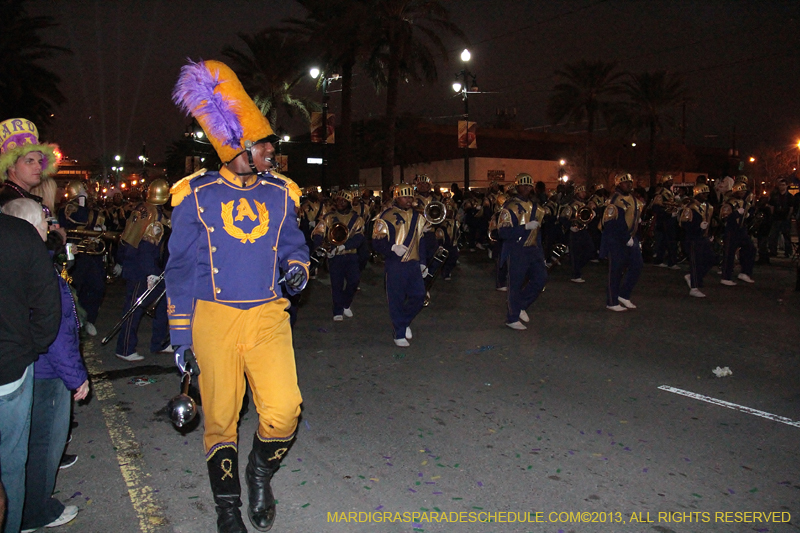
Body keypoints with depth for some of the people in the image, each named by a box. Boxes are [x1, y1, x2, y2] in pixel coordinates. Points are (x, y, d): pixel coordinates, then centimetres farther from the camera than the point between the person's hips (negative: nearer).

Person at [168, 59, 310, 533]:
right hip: (215, 318, -1)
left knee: (284, 411, -10)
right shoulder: (198, 195, 0)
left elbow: (294, 243, 21)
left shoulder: (280, 193, 8)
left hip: (269, 316, 2)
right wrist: (181, 335, 3)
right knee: (220, 418, 6)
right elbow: (180, 266, 4)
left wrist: (296, 266, -4)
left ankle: (261, 475, 24)